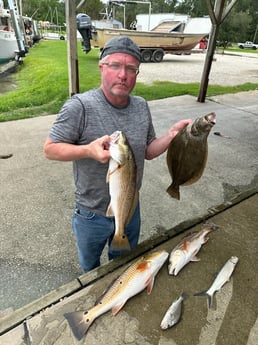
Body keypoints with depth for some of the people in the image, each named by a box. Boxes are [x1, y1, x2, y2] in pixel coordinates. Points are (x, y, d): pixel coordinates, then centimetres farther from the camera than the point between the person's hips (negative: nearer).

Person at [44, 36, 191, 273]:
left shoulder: (141, 107, -5)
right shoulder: (79, 106, -23)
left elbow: (148, 152, 3)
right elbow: (50, 149, -17)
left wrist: (172, 135, -15)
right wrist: (88, 150, -35)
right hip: (92, 215, -3)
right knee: (90, 267, 28)